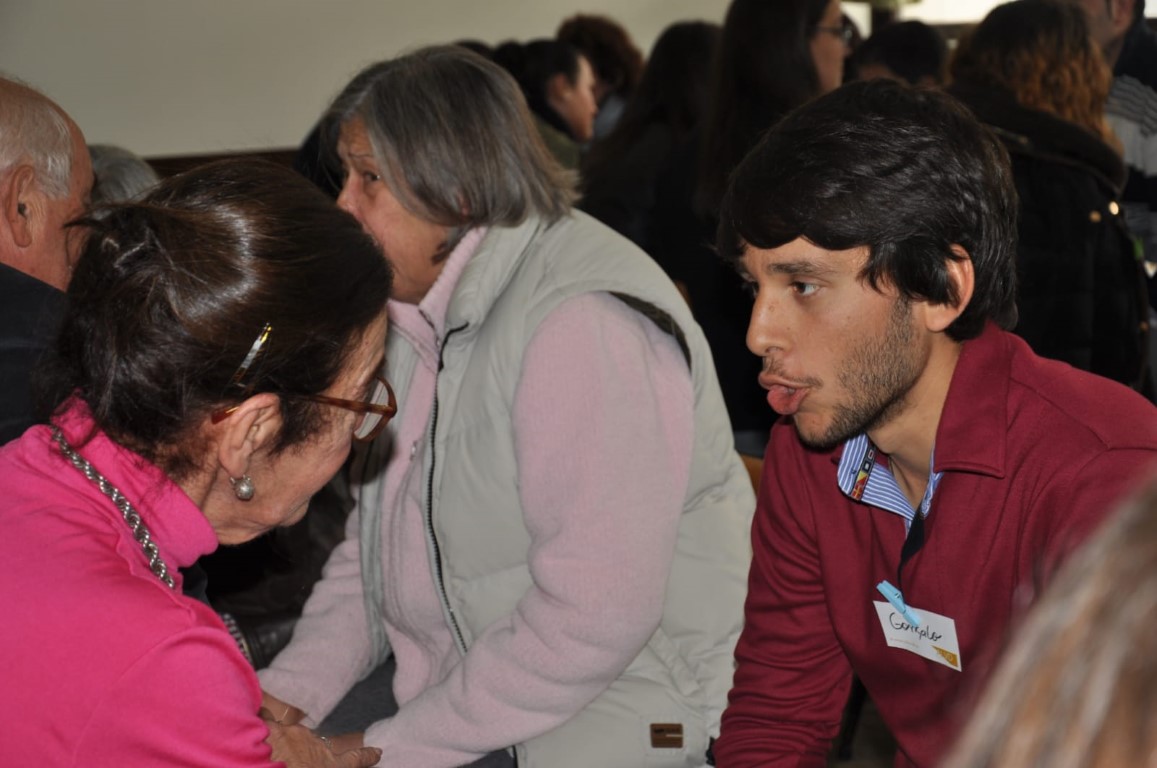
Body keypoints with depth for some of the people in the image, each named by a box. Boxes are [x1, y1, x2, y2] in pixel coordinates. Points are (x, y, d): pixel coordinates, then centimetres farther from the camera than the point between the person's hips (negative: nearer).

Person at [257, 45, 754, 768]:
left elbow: (592, 617, -27)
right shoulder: (422, 308, 10)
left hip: (616, 705, -8)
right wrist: (289, 691, -2)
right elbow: (378, 536, 14)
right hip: (446, 682, 8)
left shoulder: (583, 321, -22)